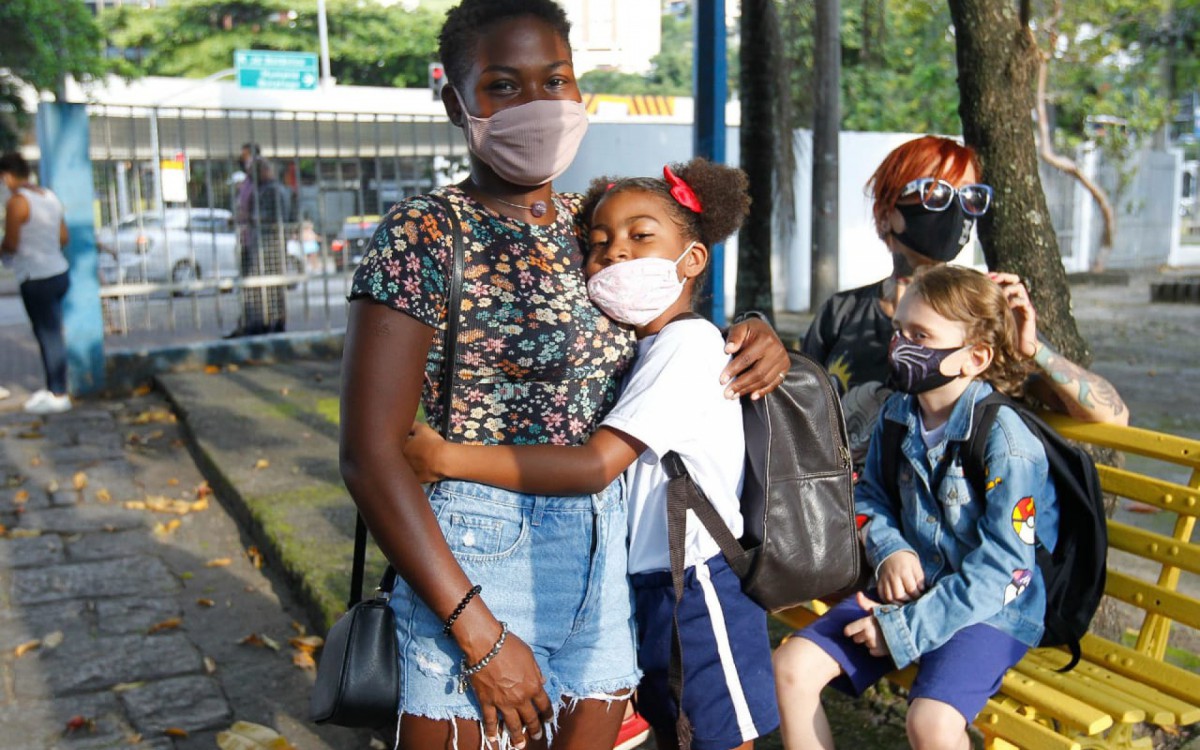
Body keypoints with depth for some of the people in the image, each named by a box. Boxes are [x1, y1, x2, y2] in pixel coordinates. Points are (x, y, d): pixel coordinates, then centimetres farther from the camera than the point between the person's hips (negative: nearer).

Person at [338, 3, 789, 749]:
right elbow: (371, 454, -17)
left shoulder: (590, 224, 6)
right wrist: (478, 631, -19)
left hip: (602, 562, 6)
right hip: (475, 567, -6)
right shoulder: (426, 233, -12)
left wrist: (750, 339, -2)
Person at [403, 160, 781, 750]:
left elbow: (595, 466, -28)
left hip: (698, 587, -9)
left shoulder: (687, 342, -20)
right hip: (649, 584, 9)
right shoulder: (639, 347, 8)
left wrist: (446, 458, -29)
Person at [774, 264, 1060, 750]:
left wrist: (905, 628, -20)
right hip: (909, 589, 6)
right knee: (791, 666, -8)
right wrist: (889, 549, -6)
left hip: (990, 609, -6)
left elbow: (1001, 569, -19)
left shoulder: (1006, 440, -19)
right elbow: (869, 493, 16)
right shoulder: (896, 415, 1)